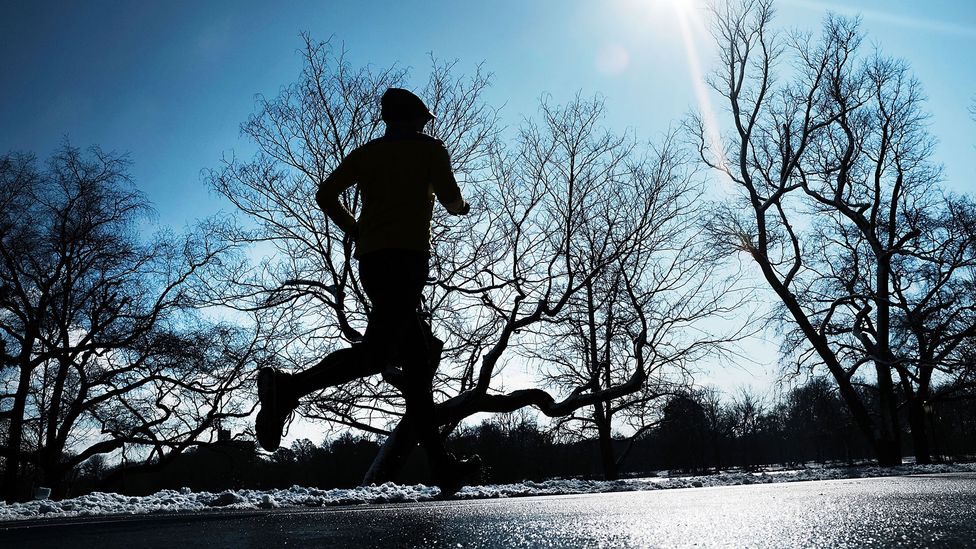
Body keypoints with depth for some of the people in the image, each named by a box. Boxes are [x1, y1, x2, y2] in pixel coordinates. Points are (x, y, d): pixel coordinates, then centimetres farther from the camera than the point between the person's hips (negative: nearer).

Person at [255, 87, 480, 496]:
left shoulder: (366, 152, 21)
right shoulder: (429, 148, 10)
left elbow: (326, 195, 8)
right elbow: (449, 196, -6)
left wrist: (356, 232, 20)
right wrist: (459, 207, 17)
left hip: (370, 262, 7)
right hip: (407, 256, -6)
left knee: (421, 355, 8)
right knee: (377, 351, -18)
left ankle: (443, 466, 8)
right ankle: (289, 388, -38)